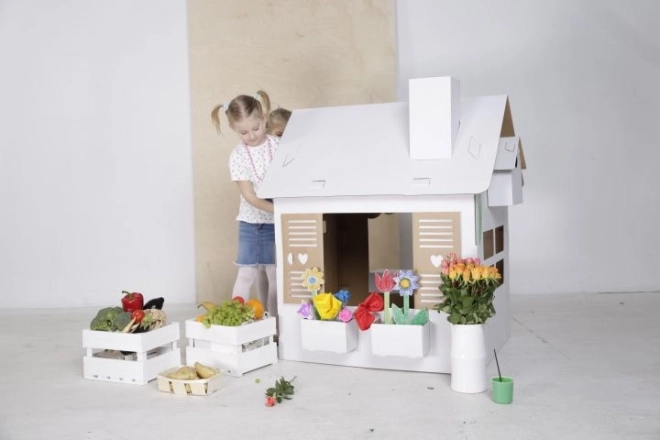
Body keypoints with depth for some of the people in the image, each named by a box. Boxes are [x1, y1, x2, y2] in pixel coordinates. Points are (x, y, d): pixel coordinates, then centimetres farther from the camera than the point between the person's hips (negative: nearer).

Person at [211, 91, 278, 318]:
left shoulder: (279, 146, -5)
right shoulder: (238, 156, -9)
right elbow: (250, 196, -14)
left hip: (278, 221, 1)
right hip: (251, 222, -1)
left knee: (275, 273, 6)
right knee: (247, 274, 1)